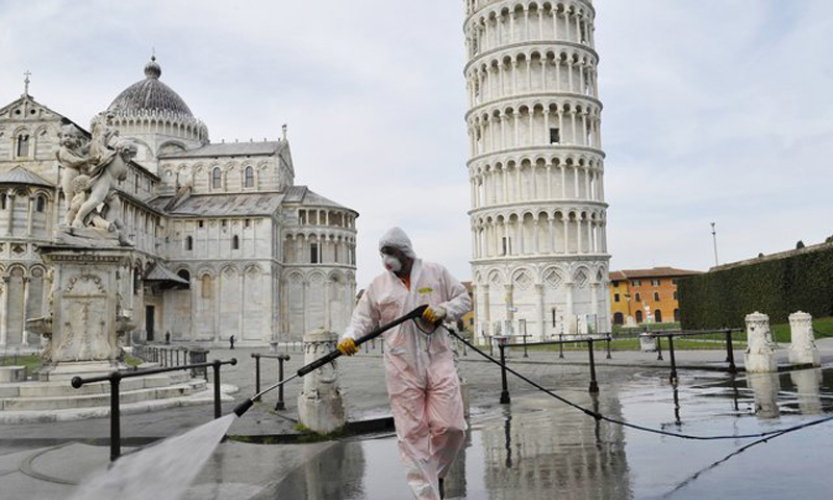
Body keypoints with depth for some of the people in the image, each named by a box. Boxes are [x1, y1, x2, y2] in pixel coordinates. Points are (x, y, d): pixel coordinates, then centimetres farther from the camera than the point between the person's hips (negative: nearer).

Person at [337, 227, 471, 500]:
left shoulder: (436, 272, 6)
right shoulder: (378, 284, 8)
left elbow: (464, 300, 10)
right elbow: (364, 318, 6)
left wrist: (443, 310, -9)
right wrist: (349, 337, -14)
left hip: (438, 360, 0)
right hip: (402, 368, 0)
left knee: (450, 426, -3)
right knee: (412, 433, -1)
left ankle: (437, 473, 26)